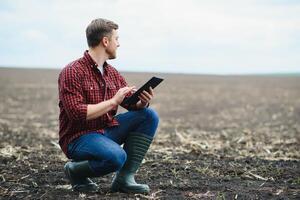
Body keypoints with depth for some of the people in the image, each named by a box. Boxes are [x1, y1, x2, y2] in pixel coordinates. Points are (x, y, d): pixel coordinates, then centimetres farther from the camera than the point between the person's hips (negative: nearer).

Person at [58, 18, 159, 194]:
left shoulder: (113, 73, 8)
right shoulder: (72, 72, -16)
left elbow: (133, 104, 9)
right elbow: (77, 113, -25)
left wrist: (143, 102, -15)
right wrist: (113, 101, -23)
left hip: (106, 131, 8)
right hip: (79, 138, -8)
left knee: (149, 115, -4)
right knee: (117, 156, -35)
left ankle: (125, 178, -5)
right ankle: (75, 170, -3)